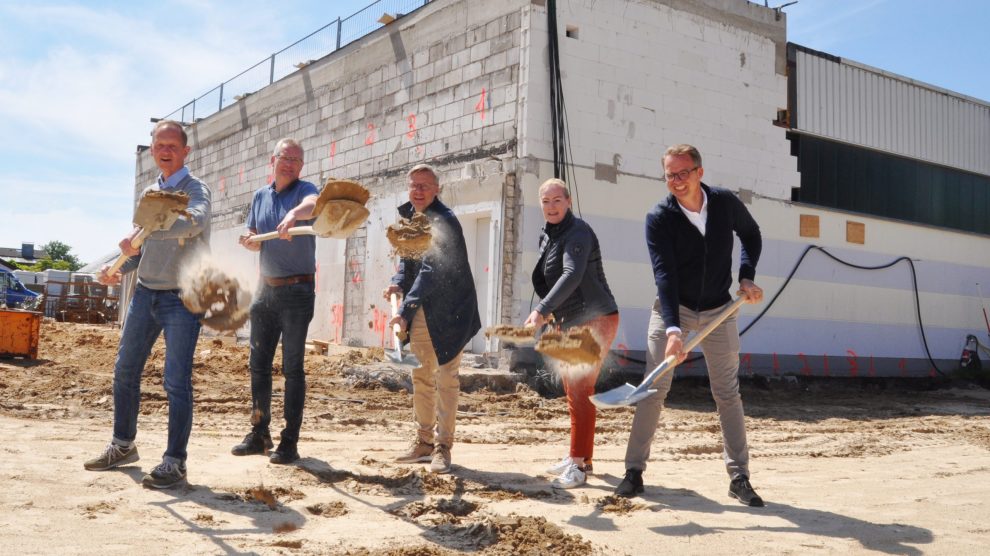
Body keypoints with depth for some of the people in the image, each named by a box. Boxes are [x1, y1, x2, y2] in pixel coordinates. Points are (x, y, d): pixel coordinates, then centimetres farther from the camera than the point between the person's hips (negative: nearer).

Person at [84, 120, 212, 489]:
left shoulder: (195, 189, -7)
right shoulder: (150, 193, 14)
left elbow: (193, 221, -32)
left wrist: (143, 233, -41)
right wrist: (119, 270, 4)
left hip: (181, 297, -7)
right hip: (146, 292, 7)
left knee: (176, 381, -7)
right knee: (125, 370, 12)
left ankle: (174, 461, 0)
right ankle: (123, 445, 28)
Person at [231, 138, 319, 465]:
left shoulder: (304, 190, -6)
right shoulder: (260, 197, 12)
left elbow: (312, 205, -31)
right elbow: (255, 240, 18)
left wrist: (294, 214, -53)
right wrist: (249, 242, -5)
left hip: (297, 291, -6)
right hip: (266, 289, 6)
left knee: (292, 368, -3)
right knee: (259, 365, 9)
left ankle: (290, 441, 1)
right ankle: (259, 434, 20)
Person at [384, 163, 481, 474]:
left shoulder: (444, 222, -19)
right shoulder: (408, 216, 8)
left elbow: (431, 273, -25)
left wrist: (404, 312, -29)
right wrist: (398, 283, 0)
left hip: (448, 311, -8)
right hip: (420, 312, 8)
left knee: (446, 378, -4)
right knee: (421, 377, 13)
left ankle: (443, 446, 3)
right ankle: (424, 441, 24)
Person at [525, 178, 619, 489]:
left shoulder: (578, 233, -17)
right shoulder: (546, 237, 11)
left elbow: (572, 276, -32)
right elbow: (542, 280, 19)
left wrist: (542, 311, -41)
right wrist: (554, 314, 7)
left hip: (596, 320, -10)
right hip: (570, 323, 10)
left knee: (580, 392, -13)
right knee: (572, 393, 14)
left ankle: (578, 465, -9)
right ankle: (581, 457, 26)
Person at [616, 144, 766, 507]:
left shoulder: (726, 203, -9)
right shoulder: (659, 218, -17)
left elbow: (751, 234, 12)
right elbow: (664, 275, -27)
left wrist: (746, 276, -3)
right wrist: (673, 329, -37)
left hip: (718, 312, 2)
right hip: (673, 310, -2)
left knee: (728, 394, 4)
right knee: (653, 389, -5)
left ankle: (739, 477, 12)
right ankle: (634, 470, 5)